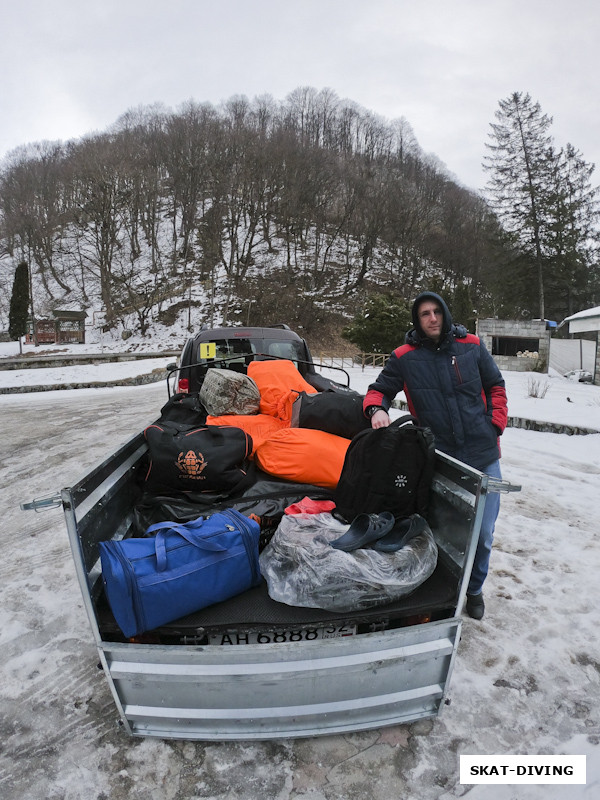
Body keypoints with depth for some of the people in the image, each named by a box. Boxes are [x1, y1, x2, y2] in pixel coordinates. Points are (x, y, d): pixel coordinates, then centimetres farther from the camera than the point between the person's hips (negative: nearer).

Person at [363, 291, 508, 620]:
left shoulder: (472, 346, 4)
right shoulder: (403, 357, 0)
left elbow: (496, 387, 12)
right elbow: (379, 390, 6)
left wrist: (495, 427, 1)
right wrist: (376, 409, -17)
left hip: (484, 458, 2)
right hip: (439, 462, -1)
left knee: (483, 535, 9)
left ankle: (474, 589, 37)